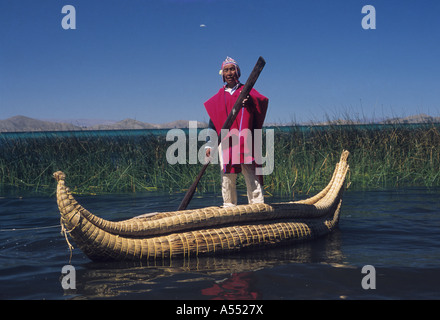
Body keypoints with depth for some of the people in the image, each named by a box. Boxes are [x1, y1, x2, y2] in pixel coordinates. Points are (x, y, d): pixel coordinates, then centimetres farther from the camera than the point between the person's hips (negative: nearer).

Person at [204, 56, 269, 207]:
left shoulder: (247, 91, 11)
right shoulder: (217, 98, 18)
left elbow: (264, 101, -7)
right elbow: (213, 123, 17)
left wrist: (251, 100, -28)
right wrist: (209, 145, 8)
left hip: (245, 142, -2)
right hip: (225, 142, 2)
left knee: (251, 176, -8)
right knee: (227, 178, 1)